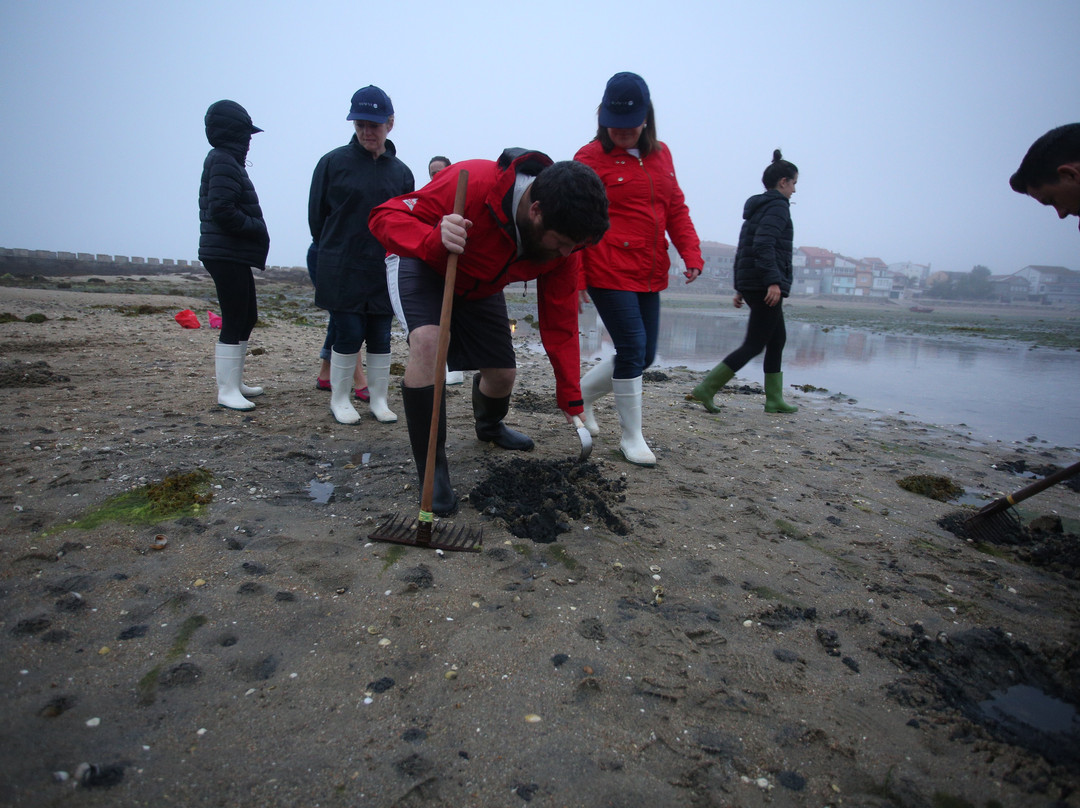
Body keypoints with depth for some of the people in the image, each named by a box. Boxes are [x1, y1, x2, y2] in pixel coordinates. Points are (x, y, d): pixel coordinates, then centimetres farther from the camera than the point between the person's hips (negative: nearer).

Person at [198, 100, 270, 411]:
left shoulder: (224, 160, 19)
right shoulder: (224, 162, -11)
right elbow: (222, 210, -22)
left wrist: (256, 231, 8)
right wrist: (257, 228, -12)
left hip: (234, 256, 10)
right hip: (227, 255, -10)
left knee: (247, 317, 15)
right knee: (234, 323, -7)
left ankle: (233, 382, 24)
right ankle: (227, 391, -1)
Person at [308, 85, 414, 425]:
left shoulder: (401, 171, 7)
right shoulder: (333, 162, 0)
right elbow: (316, 215, 5)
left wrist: (395, 254, 0)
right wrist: (336, 252, 7)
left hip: (385, 273, 3)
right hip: (341, 271, -2)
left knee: (381, 337, 7)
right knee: (349, 335, -2)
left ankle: (378, 400, 19)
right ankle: (339, 400, 15)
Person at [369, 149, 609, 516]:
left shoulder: (564, 243, -21)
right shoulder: (473, 184, -39)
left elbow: (560, 325, -13)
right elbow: (386, 215, -32)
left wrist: (572, 403, -11)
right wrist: (434, 240, -54)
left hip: (479, 289, 5)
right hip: (423, 268, -5)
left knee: (502, 373, 6)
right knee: (427, 342, -33)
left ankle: (489, 426, 47)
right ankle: (432, 471, -18)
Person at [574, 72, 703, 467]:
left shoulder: (661, 155, 13)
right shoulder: (591, 157, -5)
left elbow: (676, 209, 16)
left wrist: (691, 253, 2)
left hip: (649, 274, 7)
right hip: (609, 272, -7)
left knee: (644, 356, 10)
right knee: (633, 350, -7)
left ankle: (581, 392, 32)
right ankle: (631, 437, 10)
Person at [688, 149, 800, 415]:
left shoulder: (757, 207, 20)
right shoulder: (778, 206, -8)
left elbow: (742, 250, 19)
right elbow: (763, 244, -23)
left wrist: (740, 288, 19)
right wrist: (773, 281, -27)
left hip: (750, 284, 10)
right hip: (766, 286, -10)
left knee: (778, 338, 15)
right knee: (754, 344, -8)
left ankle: (774, 400, 17)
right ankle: (706, 389, -12)